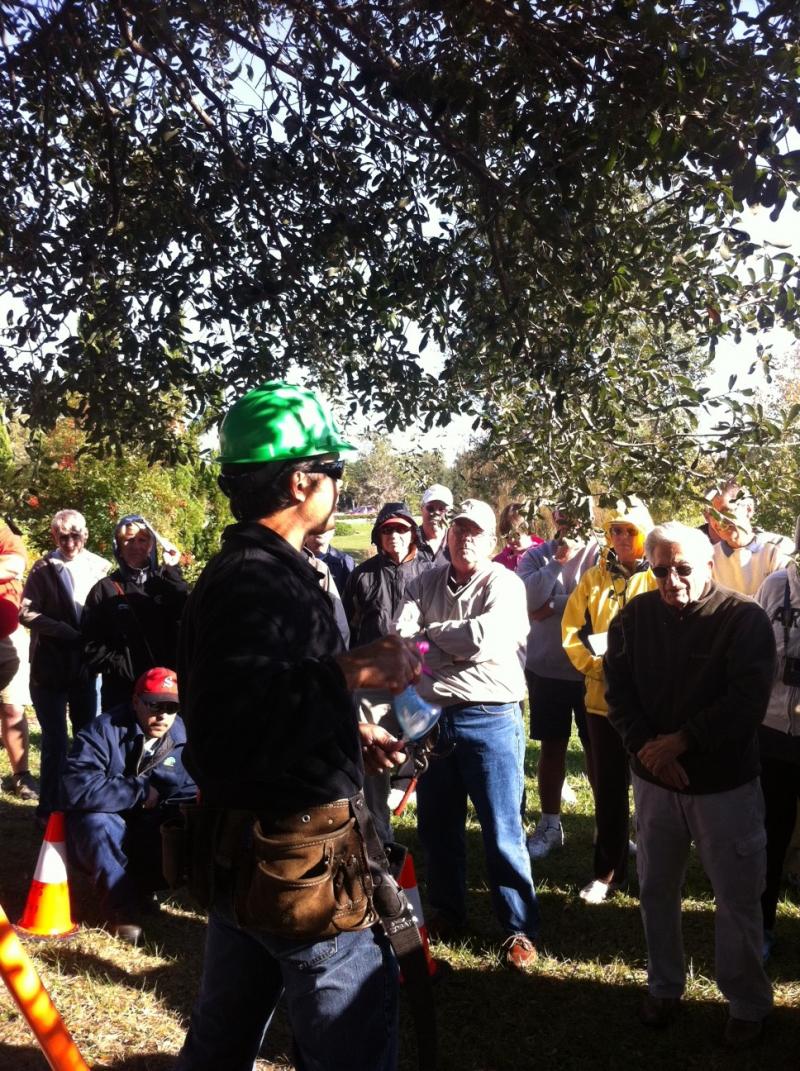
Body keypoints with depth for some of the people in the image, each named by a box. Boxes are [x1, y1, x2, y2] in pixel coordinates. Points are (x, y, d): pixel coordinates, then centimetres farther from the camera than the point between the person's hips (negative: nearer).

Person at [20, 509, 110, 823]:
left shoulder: (101, 567, -1)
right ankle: (49, 809, 16)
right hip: (49, 667, -2)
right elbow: (26, 612, -8)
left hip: (87, 666, 2)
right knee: (55, 742, 4)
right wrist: (65, 631, -17)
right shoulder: (43, 568, -3)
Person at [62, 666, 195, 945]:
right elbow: (76, 788, -36)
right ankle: (121, 907, -22)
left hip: (145, 837, 4)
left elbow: (190, 791, -1)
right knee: (99, 821, -37)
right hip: (98, 838, -4)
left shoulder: (181, 737, -8)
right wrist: (141, 790, -28)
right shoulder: (103, 731, -23)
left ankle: (140, 887, 1)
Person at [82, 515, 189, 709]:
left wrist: (172, 572, -9)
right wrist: (123, 667, -8)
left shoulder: (166, 582, 9)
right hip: (121, 692, 0)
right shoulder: (104, 589, 6)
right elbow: (91, 645, 3)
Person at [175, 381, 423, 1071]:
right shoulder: (258, 581, -22)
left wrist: (349, 734, 12)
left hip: (245, 853, 10)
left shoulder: (246, 571, 12)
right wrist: (348, 671, -27)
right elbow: (235, 728, -32)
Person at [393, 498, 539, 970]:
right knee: (437, 824, 16)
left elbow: (485, 638, -21)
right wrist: (462, 646, -17)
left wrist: (431, 633, -5)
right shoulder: (426, 583, 8)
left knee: (502, 831, 0)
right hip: (433, 715, 5)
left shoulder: (504, 584, -5)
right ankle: (448, 912, 35)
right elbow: (402, 638, -5)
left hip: (490, 718, -5)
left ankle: (521, 928, 15)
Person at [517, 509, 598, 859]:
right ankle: (550, 824, 25)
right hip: (546, 668, 2)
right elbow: (528, 598, -14)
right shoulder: (536, 555, 2)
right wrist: (558, 562, -17)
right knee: (551, 746, 13)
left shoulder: (599, 553, -6)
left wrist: (553, 606, -16)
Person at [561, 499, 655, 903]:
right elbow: (572, 633, 4)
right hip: (603, 696, 4)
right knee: (608, 789, 13)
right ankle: (607, 871, 28)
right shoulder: (594, 578, 7)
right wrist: (600, 666, -9)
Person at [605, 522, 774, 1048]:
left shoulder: (746, 619, -11)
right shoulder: (635, 616, -1)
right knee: (656, 888, 14)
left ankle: (748, 1004, 27)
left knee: (738, 898, 7)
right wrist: (647, 748, -15)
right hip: (654, 778, 3)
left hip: (726, 783, -3)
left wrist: (678, 742, -19)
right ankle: (664, 986, 35)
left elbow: (748, 701, -18)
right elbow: (618, 689, -1)